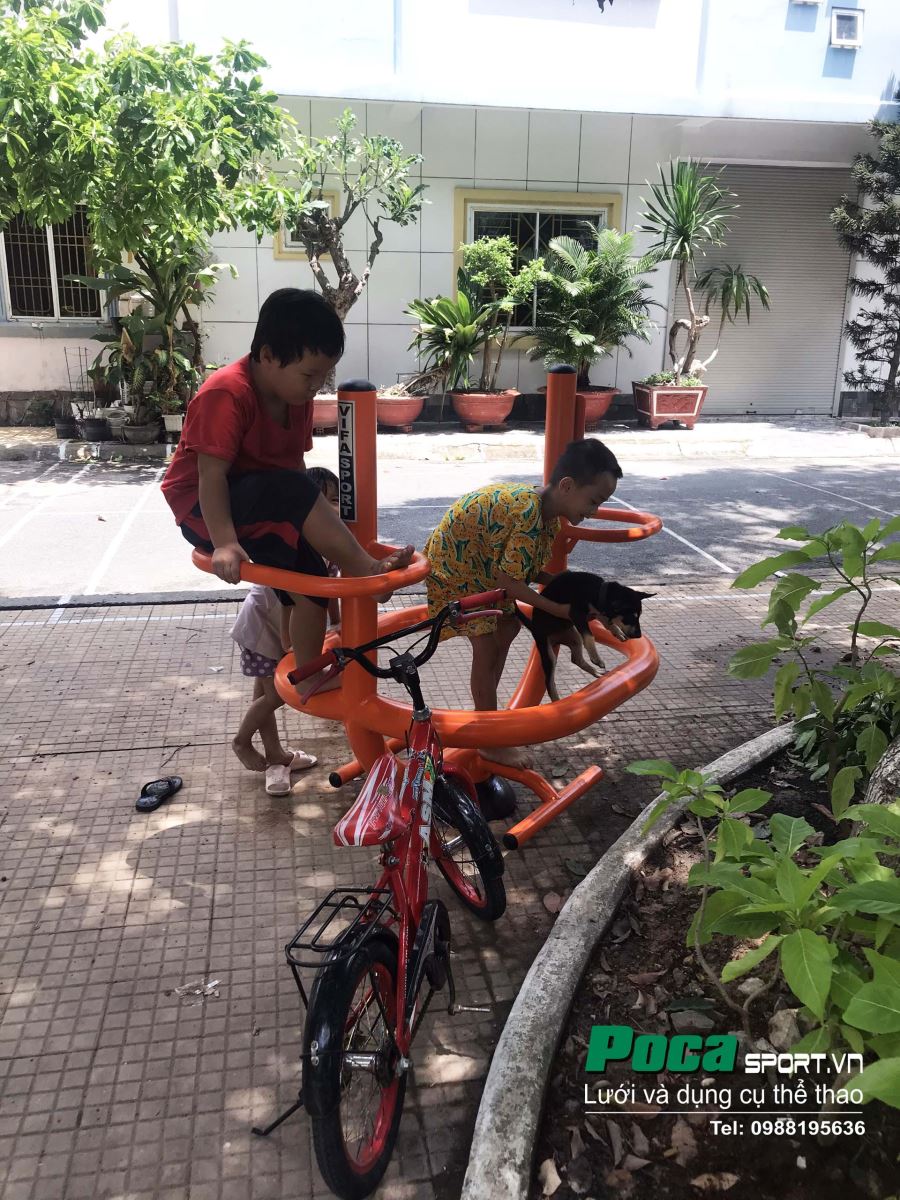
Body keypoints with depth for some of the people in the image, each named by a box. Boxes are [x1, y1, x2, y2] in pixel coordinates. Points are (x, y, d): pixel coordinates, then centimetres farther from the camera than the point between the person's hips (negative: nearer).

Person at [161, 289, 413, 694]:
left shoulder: (297, 398, 1)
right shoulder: (226, 394, -23)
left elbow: (293, 465, 3)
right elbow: (212, 475, -29)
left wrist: (315, 520, 1)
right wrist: (224, 542, -38)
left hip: (262, 509, 8)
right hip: (202, 508, -8)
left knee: (311, 578, -5)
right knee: (288, 492, -33)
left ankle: (308, 676, 9)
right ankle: (366, 570, -25)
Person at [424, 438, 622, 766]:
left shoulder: (544, 509, -5)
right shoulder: (530, 514, -34)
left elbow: (529, 568, 4)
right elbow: (510, 581, -27)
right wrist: (560, 609, -20)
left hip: (480, 563, 10)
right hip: (453, 566, -10)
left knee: (507, 627, 17)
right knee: (486, 647, -9)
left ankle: (484, 714, 33)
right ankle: (490, 744, 6)